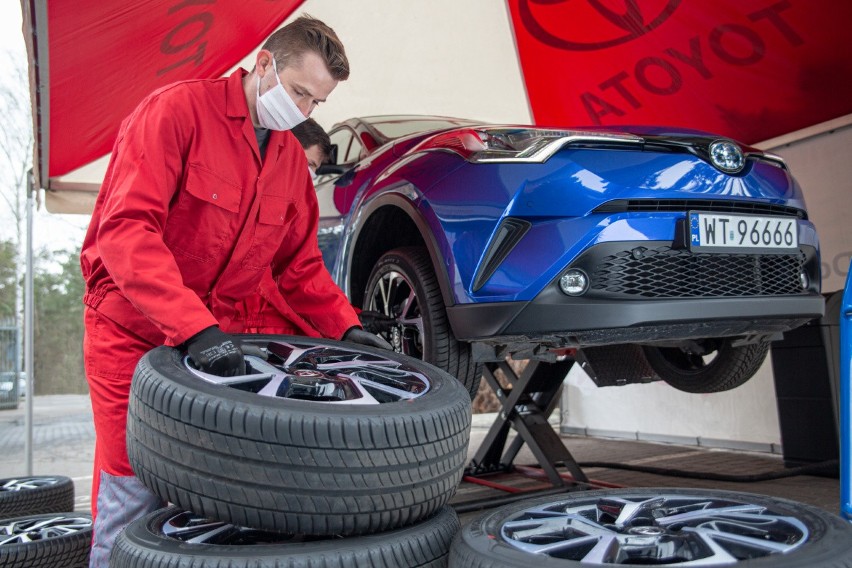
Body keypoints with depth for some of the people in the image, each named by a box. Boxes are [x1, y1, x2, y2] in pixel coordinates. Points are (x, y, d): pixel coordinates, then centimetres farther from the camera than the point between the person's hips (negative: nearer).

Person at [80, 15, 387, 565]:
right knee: (133, 498, -1)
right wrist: (195, 328, -34)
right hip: (135, 330, -5)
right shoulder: (178, 111, -14)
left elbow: (301, 265, 13)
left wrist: (348, 327, -3)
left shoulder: (292, 159, 7)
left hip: (218, 337, 5)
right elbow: (126, 228, -25)